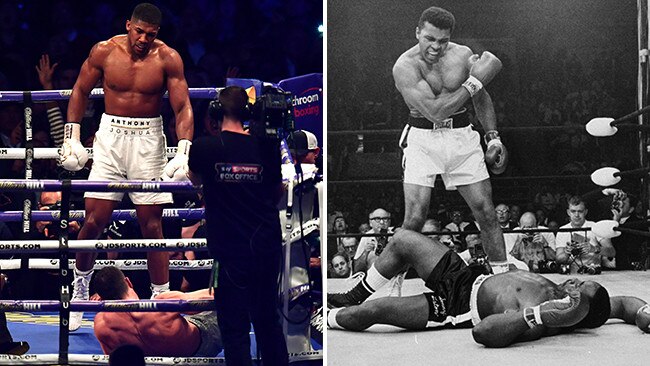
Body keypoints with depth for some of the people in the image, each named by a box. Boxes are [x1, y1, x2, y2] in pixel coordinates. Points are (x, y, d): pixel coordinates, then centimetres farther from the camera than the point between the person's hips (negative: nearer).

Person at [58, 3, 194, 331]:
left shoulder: (168, 59, -8)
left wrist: (183, 152, -22)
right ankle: (79, 288, 21)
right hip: (110, 135, 1)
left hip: (148, 139, -1)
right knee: (94, 220, -1)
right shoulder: (104, 51, -5)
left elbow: (183, 108, -9)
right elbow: (80, 91, 9)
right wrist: (71, 138, 4)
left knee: (152, 225, 1)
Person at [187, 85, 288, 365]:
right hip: (268, 246, 4)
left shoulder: (204, 147, -8)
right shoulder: (265, 147, -1)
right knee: (268, 321, 18)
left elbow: (194, 179, 14)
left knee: (235, 327, 2)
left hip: (231, 252, -4)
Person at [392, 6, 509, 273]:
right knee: (414, 219, -10)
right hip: (423, 138, -3)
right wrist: (475, 81, -21)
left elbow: (481, 99, 14)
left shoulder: (463, 55, -1)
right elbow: (435, 110, -24)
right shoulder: (405, 66, -15)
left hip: (462, 136, 4)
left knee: (486, 212, 2)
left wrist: (493, 138, 6)